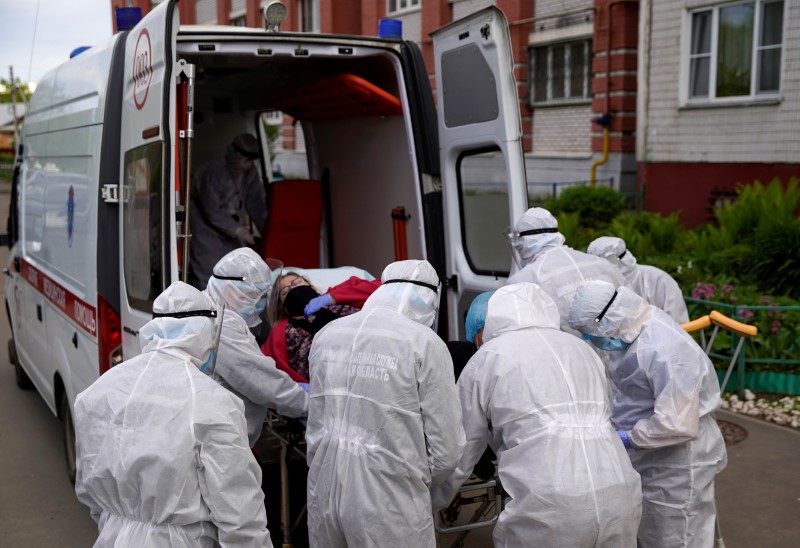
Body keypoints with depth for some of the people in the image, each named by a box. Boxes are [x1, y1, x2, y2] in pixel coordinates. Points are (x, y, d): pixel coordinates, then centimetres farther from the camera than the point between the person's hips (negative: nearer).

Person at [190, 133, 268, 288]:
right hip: (205, 221, -6)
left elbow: (257, 204, -2)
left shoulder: (250, 173, -6)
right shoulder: (214, 171, -26)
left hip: (228, 220, 7)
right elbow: (212, 211, -26)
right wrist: (236, 230, -32)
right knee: (208, 270, -15)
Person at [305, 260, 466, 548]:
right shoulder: (424, 343, -11)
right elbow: (446, 450, -9)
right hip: (387, 504, -5)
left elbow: (315, 425, 9)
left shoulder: (327, 334, 4)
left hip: (323, 494, 5)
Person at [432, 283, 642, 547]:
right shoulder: (582, 348, 22)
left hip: (549, 507, -5)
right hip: (619, 497, 5)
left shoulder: (486, 360, 8)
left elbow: (460, 451, 13)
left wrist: (434, 500, 31)